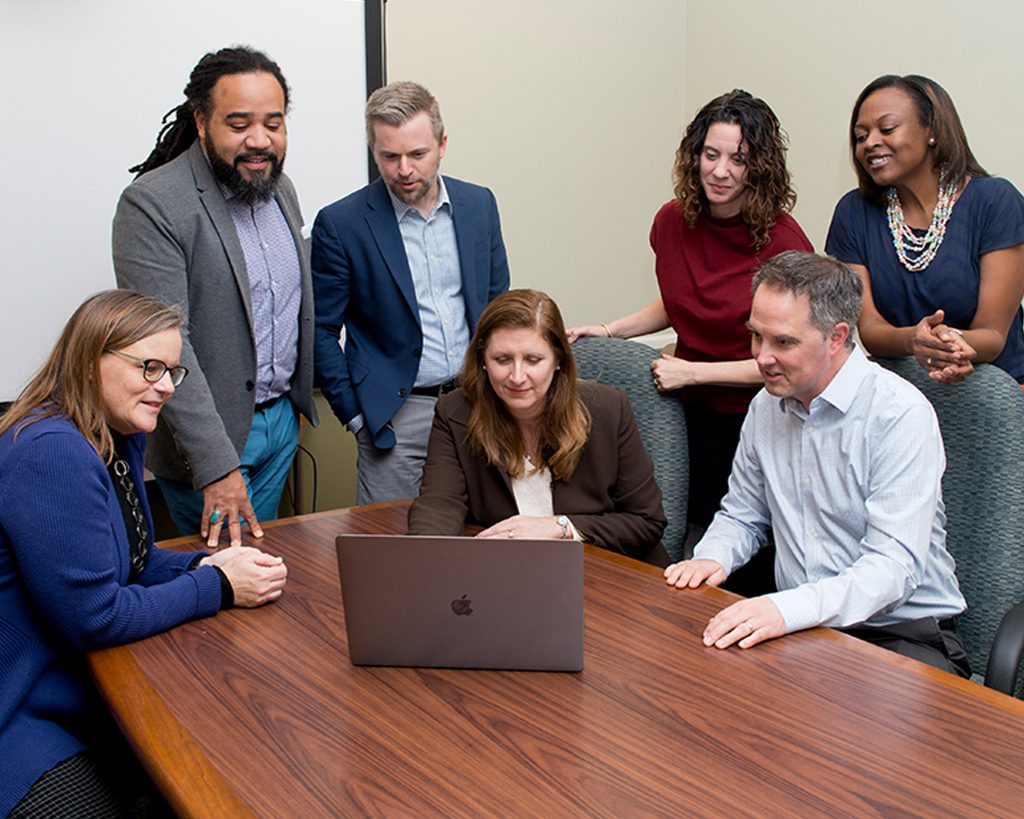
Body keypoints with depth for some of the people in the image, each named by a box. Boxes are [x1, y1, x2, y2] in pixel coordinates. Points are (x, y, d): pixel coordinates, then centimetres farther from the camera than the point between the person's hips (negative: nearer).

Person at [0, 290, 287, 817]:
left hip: (78, 690, 9)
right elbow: (93, 617, -25)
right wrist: (218, 587, -16)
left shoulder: (121, 435, 4)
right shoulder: (51, 453, -26)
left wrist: (203, 564, -6)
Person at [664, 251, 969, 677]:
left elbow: (894, 566, -23)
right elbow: (742, 515, 20)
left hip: (904, 634, -5)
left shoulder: (902, 415, -15)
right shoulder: (766, 406, 7)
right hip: (800, 626, 5)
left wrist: (787, 608, -37)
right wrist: (713, 557, -3)